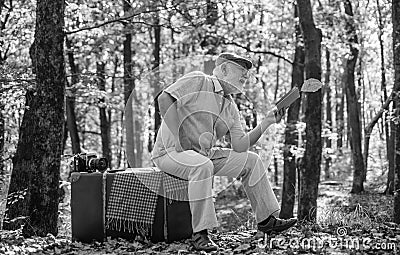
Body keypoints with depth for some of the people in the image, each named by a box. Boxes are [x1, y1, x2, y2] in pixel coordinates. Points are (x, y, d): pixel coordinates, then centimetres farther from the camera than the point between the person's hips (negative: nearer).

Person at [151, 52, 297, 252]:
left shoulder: (231, 109, 14)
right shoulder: (197, 81, -8)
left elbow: (240, 146, 4)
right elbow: (165, 99, -20)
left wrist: (266, 123, -5)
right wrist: (177, 140, -25)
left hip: (205, 154, 9)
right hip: (170, 152, -8)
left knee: (251, 161, 6)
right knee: (203, 165, -39)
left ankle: (266, 220, 14)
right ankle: (200, 233, -31)